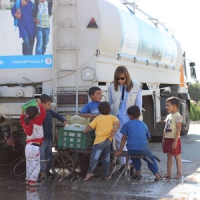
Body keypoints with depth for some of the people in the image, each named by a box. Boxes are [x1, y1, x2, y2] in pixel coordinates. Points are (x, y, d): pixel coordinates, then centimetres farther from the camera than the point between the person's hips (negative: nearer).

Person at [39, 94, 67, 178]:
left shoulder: (49, 111, 7)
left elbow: (57, 115, 19)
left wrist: (64, 120, 6)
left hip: (49, 137, 9)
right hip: (42, 138, -9)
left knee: (49, 155, 16)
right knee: (42, 155, -6)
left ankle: (47, 170, 27)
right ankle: (42, 172, -3)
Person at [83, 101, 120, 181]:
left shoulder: (97, 118, 4)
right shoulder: (112, 117, 9)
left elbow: (90, 127, 1)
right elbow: (117, 122, -11)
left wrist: (84, 131, 17)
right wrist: (114, 131, -10)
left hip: (99, 140, -3)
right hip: (108, 141, 3)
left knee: (94, 157, -8)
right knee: (106, 158, 11)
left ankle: (90, 172, -20)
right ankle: (106, 175, 11)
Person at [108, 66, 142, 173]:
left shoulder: (136, 86, -6)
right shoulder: (112, 87, -1)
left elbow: (139, 104, 0)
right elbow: (110, 103, 8)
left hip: (131, 119, -2)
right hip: (118, 119, 2)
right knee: (119, 142, 6)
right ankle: (123, 164, 17)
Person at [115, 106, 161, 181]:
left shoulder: (127, 124, 9)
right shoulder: (143, 124, 17)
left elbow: (124, 138, 4)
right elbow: (147, 137, 24)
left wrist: (120, 151, 5)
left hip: (131, 149, 0)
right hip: (143, 148, 0)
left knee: (135, 157, 33)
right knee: (151, 159, 22)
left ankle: (138, 171, 24)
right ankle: (156, 173, 5)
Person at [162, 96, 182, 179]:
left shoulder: (177, 116, -15)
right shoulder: (168, 116, 12)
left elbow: (178, 129, -19)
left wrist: (175, 141, -22)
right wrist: (163, 139, 12)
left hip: (174, 139, -9)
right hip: (167, 139, 9)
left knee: (177, 156, 1)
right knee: (169, 156, 12)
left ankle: (179, 173, 8)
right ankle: (168, 173, 17)